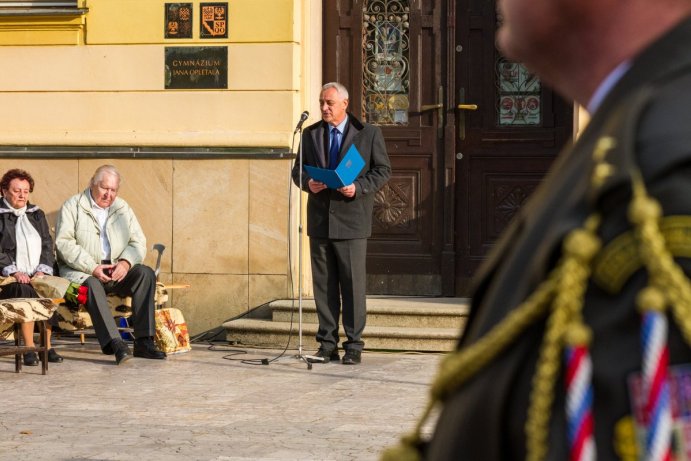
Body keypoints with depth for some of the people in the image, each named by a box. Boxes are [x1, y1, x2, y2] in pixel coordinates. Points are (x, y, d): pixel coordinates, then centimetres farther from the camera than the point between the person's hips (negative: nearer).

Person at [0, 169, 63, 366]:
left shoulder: (37, 214, 21)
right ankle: (29, 348, -31)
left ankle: (47, 345, -23)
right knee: (25, 291, -35)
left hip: (38, 276, 4)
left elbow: (48, 245, 14)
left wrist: (43, 270, -3)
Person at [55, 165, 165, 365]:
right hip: (81, 272, -4)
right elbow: (64, 243, -8)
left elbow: (138, 242, 10)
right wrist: (92, 267, -19)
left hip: (117, 270, 4)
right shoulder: (72, 206, 3)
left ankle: (143, 341, -29)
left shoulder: (122, 208, 16)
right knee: (92, 284, -37)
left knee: (146, 273, -23)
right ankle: (115, 343, -48)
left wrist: (125, 262, -13)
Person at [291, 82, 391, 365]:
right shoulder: (310, 134, 12)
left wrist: (358, 187, -15)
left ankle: (354, 346, 5)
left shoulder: (368, 133, 2)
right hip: (320, 220, 4)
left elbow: (383, 170, 1)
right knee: (323, 285, 6)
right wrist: (307, 183, -7)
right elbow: (298, 169, 15)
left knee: (353, 284, -1)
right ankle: (327, 345, 12)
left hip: (351, 218, -3)